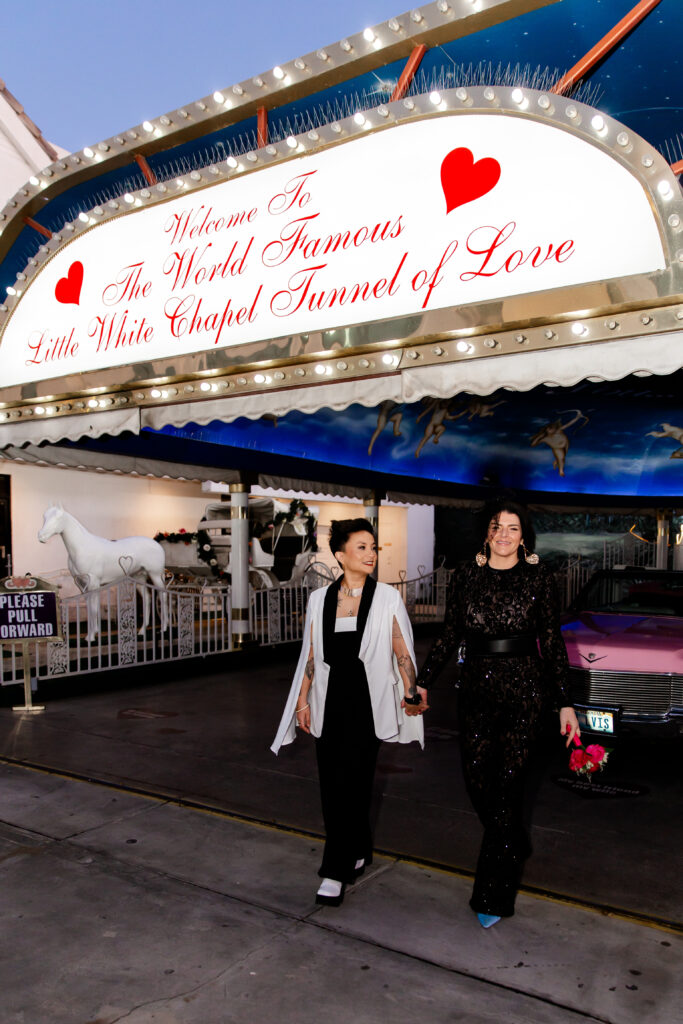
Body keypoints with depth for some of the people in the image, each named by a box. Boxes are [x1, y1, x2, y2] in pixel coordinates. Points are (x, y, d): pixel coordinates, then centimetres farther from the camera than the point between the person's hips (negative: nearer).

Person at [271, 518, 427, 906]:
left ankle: (337, 871, 7)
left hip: (367, 702, -3)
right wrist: (303, 700, 7)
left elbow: (402, 652, 0)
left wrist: (411, 694, -7)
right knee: (332, 784, 9)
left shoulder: (387, 598, -2)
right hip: (330, 701, 4)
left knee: (349, 783, -6)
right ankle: (358, 852, 31)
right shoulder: (320, 599, 5)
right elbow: (310, 654, 9)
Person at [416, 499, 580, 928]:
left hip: (524, 691, -3)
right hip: (477, 688, 3)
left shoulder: (539, 576, -2)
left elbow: (553, 642, 0)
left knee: (507, 783, -1)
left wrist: (565, 703, -1)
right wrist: (423, 683, 7)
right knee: (477, 777, 7)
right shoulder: (467, 575, 4)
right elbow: (450, 635, 9)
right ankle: (514, 847, 38)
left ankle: (494, 895, 13)